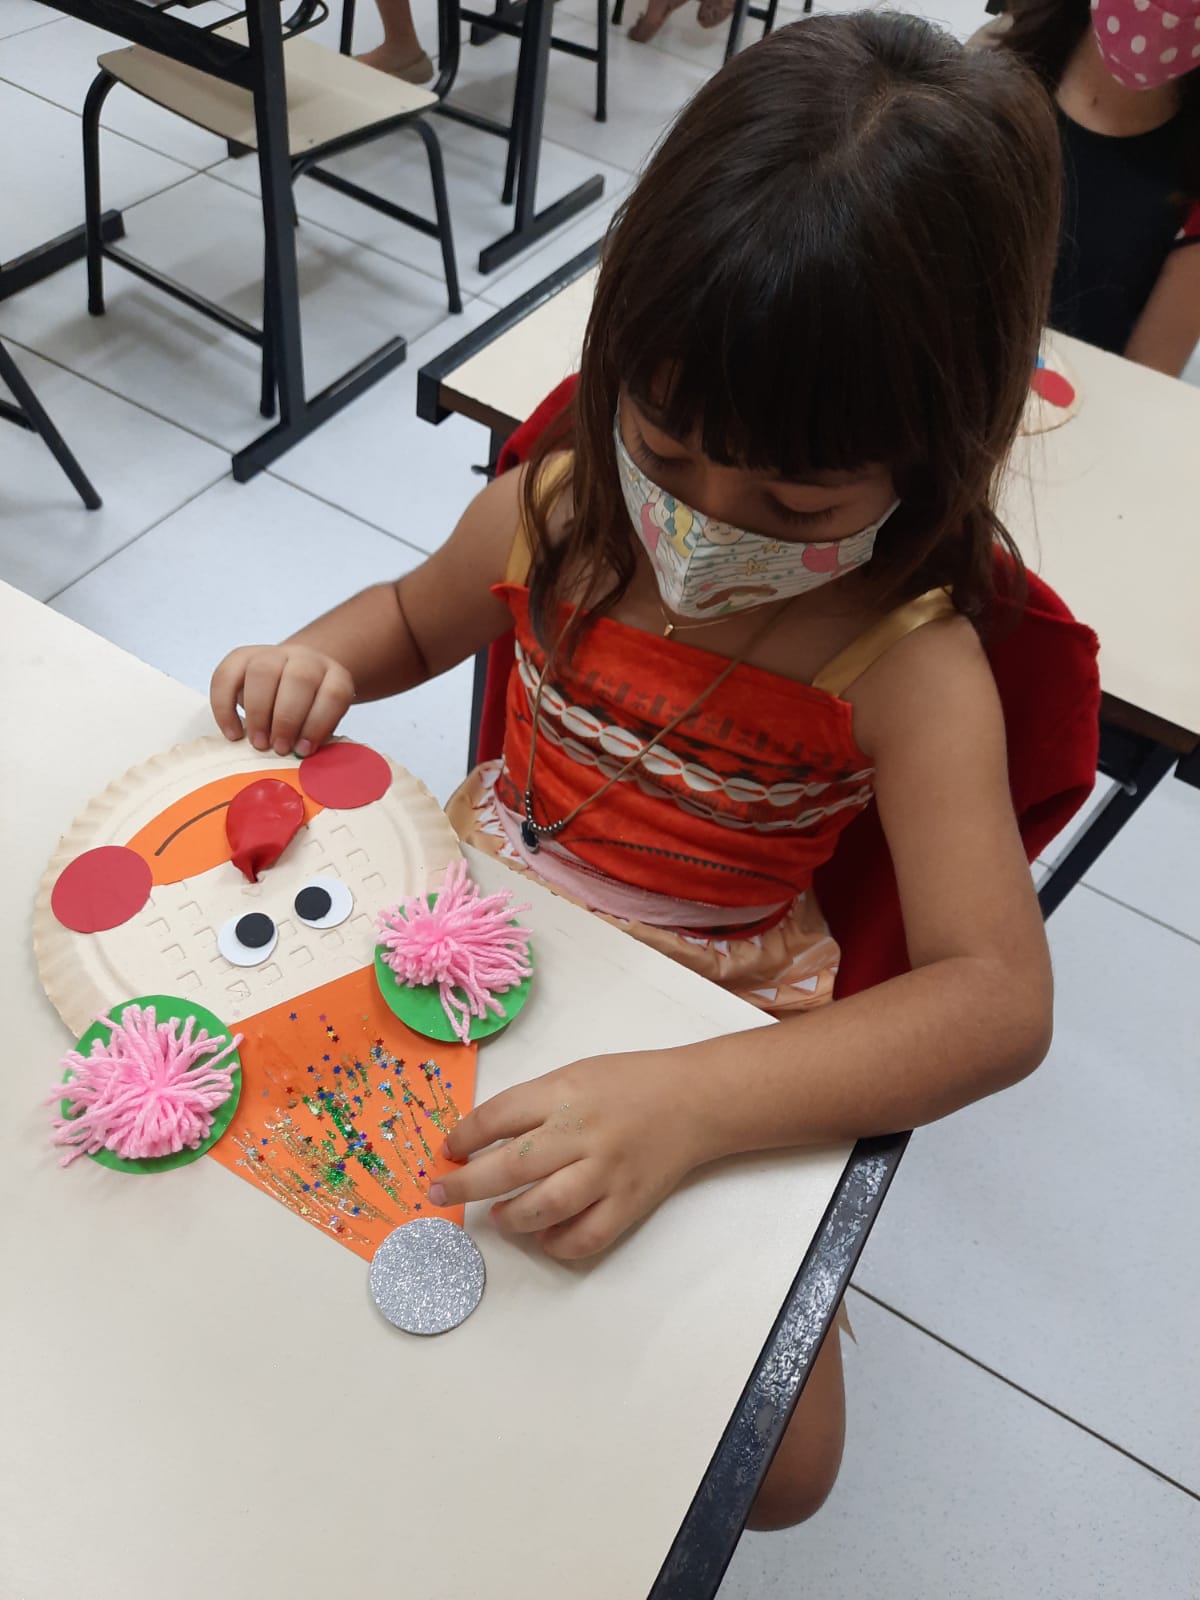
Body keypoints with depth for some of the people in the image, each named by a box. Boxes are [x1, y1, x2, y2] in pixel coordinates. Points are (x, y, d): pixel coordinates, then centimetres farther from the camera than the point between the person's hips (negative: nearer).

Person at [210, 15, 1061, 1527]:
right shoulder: (557, 509, -13)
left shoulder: (905, 661, -25)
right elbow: (415, 615, 10)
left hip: (702, 1021, -3)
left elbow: (1000, 998, -32)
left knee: (780, 1462, -7)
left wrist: (682, 1101, -46)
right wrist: (316, 658, -15)